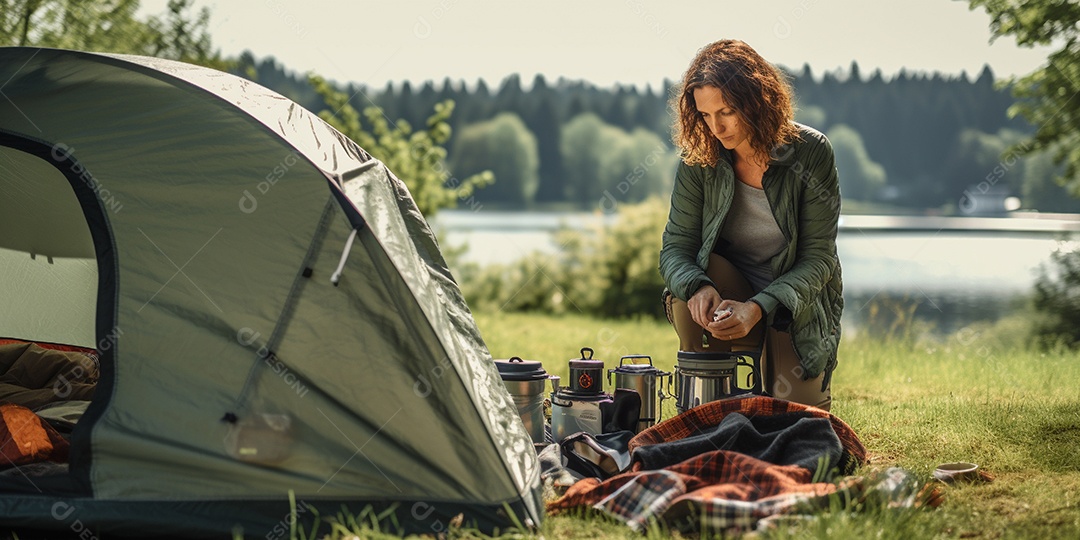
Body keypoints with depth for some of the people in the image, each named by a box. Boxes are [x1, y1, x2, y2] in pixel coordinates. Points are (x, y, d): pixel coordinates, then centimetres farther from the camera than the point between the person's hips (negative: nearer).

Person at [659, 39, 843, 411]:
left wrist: (758, 308, -33)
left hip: (798, 300, -1)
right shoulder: (699, 160, -11)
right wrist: (698, 287, -36)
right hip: (727, 292, 2)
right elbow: (675, 248, -11)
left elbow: (819, 258, -17)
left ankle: (810, 383, 24)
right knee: (686, 288, -33)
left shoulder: (812, 153, -17)